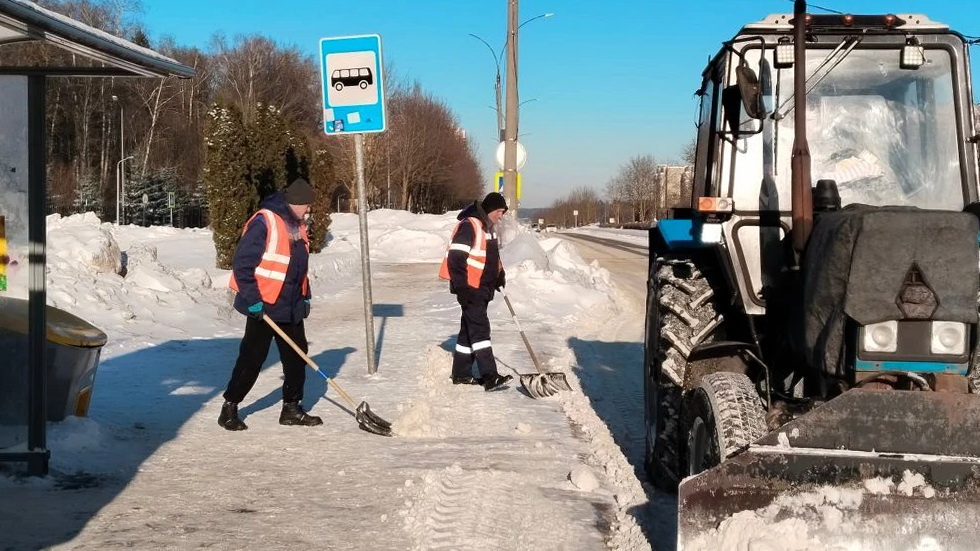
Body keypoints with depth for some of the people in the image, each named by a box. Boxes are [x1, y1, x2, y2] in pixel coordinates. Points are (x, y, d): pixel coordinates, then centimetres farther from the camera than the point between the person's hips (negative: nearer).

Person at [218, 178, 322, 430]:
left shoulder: (297, 226, 11)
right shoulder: (264, 222, -18)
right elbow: (242, 264, -20)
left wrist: (305, 297, 16)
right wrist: (253, 301, -20)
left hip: (292, 308, 8)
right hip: (264, 307, -8)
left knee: (297, 356, 10)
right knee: (252, 358, -2)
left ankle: (291, 408, 20)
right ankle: (229, 408, 9)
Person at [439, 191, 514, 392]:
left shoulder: (488, 228, 16)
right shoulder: (469, 225, -16)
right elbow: (455, 257, -21)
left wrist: (499, 276, 16)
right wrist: (462, 287, -23)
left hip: (483, 289, 10)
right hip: (470, 289, -10)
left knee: (469, 330, 13)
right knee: (480, 329, -15)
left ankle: (461, 374, 20)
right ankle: (489, 377, -20)